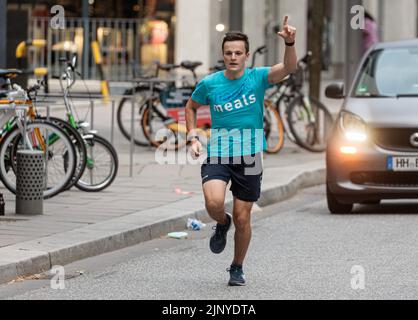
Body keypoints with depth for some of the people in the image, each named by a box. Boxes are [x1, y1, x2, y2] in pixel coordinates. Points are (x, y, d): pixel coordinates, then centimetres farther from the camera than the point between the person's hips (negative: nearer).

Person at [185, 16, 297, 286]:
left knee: (242, 219, 3)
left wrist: (290, 43, -41)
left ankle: (237, 267, 26)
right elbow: (191, 107, 18)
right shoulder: (209, 84, -1)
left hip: (249, 157, 0)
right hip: (217, 155, 0)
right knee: (214, 203, -26)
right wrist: (193, 137, 5)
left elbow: (288, 68, -22)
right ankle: (222, 224, 11)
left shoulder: (258, 78, -5)